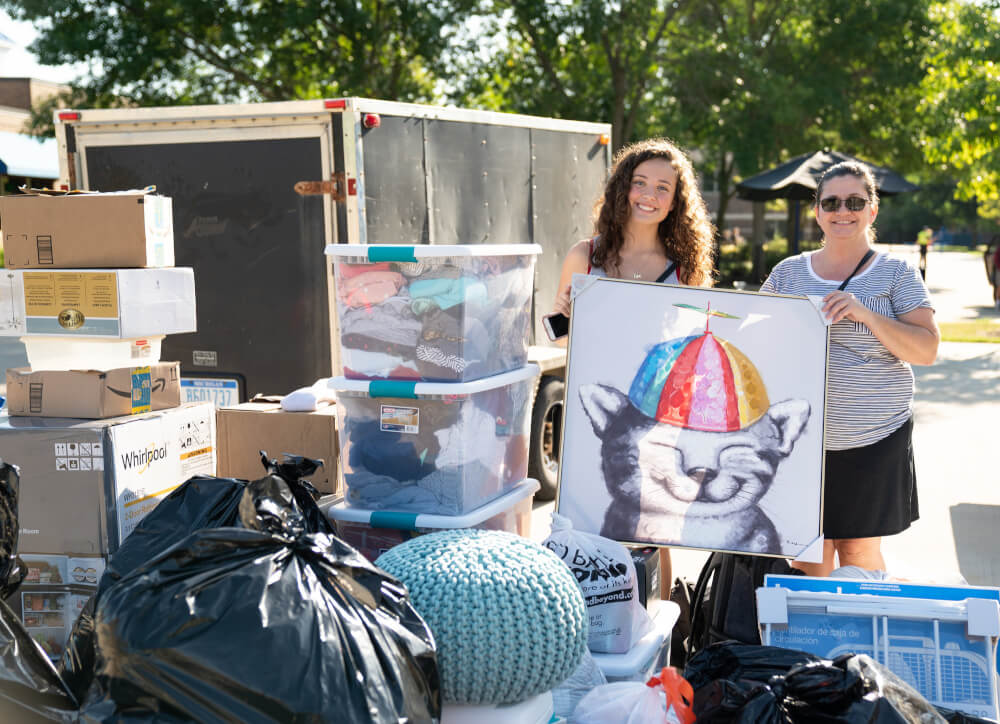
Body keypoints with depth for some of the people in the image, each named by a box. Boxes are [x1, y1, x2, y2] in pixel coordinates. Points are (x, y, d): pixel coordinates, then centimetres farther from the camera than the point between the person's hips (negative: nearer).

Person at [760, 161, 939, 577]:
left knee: (859, 553, 4)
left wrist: (867, 315, -18)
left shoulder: (897, 274, 2)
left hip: (873, 440, -2)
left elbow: (926, 351, -5)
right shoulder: (789, 272, 9)